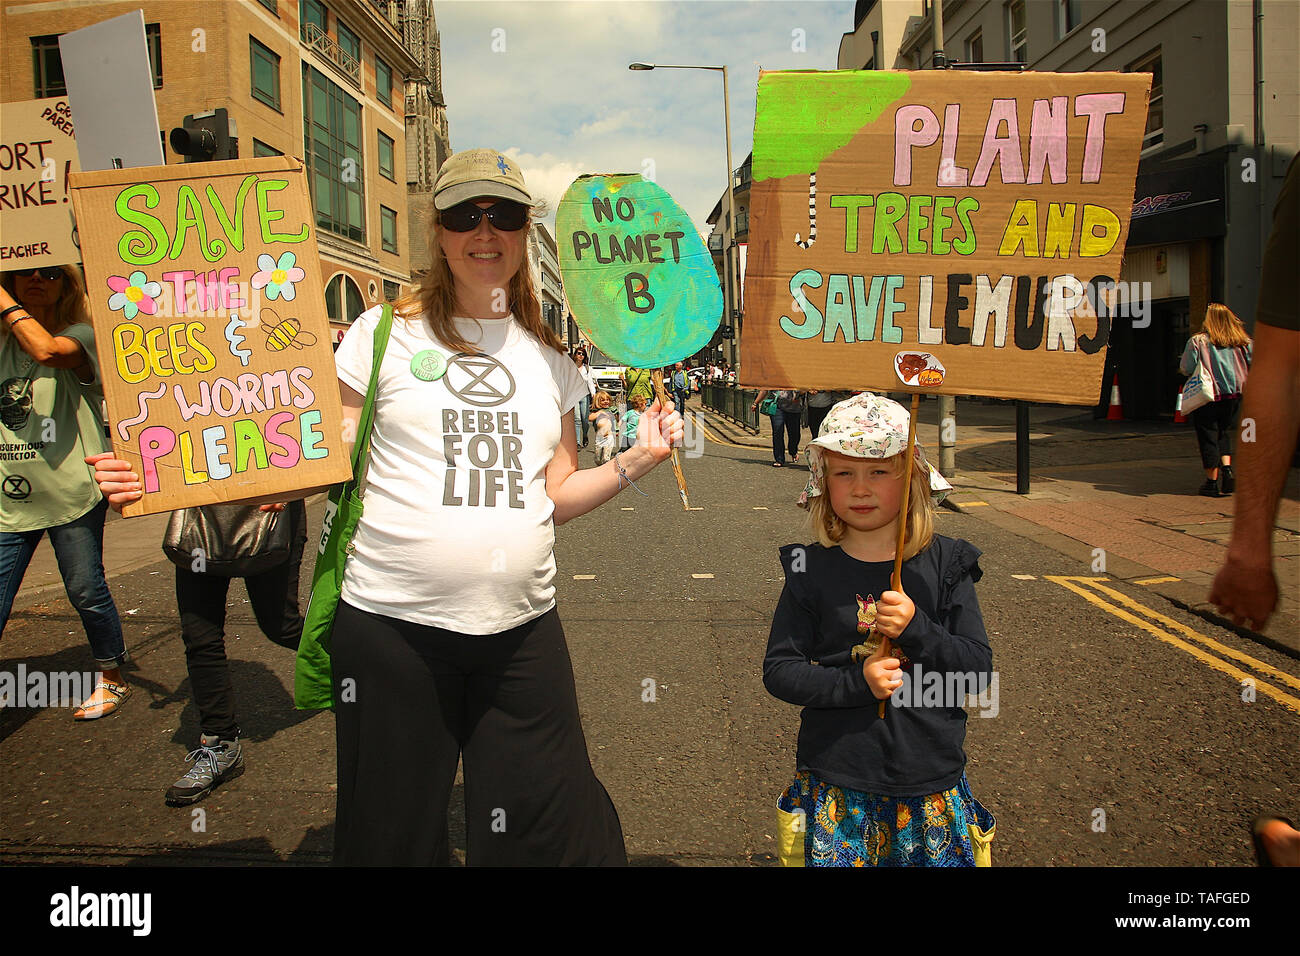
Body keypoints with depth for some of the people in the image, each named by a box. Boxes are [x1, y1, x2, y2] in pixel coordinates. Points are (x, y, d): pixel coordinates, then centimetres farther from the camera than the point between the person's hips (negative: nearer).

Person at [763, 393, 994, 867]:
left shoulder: (944, 565, -3)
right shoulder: (811, 569, -6)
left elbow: (979, 668, -5)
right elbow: (778, 671, -5)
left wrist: (917, 629, -21)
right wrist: (856, 681, -19)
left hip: (931, 782, 1)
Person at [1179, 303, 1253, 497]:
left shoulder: (1197, 341, -8)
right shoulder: (1243, 341, 2)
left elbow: (1186, 369, -8)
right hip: (1235, 395, 4)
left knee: (1208, 437, 3)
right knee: (1224, 433, 21)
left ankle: (1212, 482, 5)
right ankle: (1227, 467, 3)